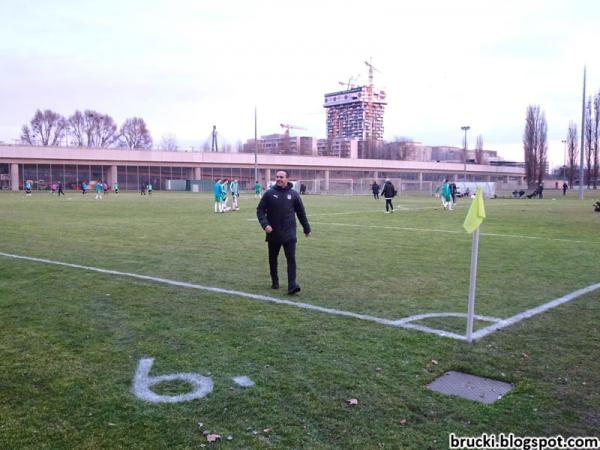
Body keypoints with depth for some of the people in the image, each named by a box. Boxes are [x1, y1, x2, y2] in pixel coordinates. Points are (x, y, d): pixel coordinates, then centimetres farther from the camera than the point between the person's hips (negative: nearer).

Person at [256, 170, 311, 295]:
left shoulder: (294, 194, 1)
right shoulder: (269, 193, -2)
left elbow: (301, 213, 9)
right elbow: (260, 210, -2)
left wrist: (307, 229, 14)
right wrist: (265, 224, -17)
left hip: (289, 234, -1)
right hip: (273, 234, 1)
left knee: (291, 259, -9)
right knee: (273, 259, 13)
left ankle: (292, 285, -11)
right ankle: (275, 282, 31)